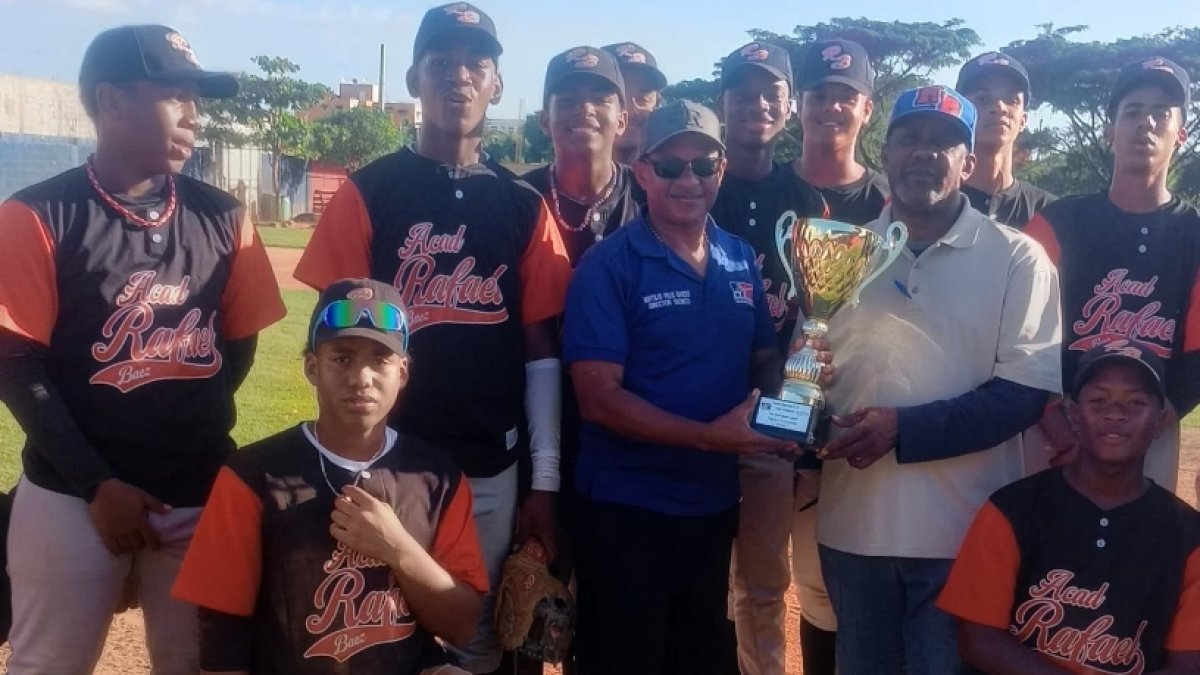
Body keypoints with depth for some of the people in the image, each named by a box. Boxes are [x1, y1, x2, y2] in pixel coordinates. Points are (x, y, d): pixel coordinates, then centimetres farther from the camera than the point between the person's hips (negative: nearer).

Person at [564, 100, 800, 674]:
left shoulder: (742, 260, 4)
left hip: (715, 503, 6)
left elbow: (764, 359, 13)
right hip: (627, 508, -5)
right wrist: (709, 436, -25)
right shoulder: (608, 266, -13)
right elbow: (598, 397, -19)